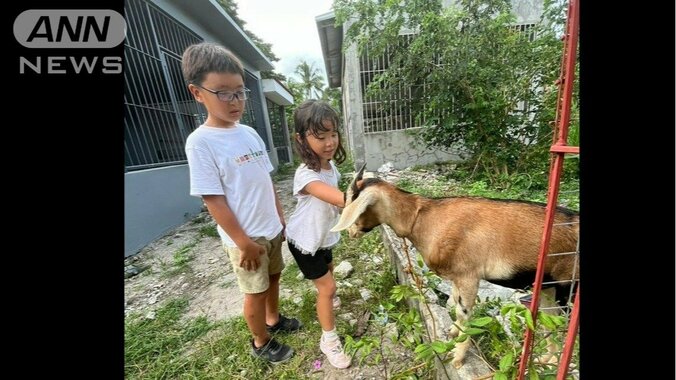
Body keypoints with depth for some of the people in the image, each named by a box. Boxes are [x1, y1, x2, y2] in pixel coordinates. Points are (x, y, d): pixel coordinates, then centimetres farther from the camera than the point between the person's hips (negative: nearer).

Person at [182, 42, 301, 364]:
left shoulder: (249, 133, 3)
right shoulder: (201, 142, -16)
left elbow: (267, 181, 7)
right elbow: (214, 201, -18)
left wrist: (281, 218, 10)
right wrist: (244, 243, -15)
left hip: (271, 229, 6)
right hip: (245, 237, -6)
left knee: (273, 278, 24)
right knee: (255, 291, 15)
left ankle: (273, 319, 52)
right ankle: (261, 343, 42)